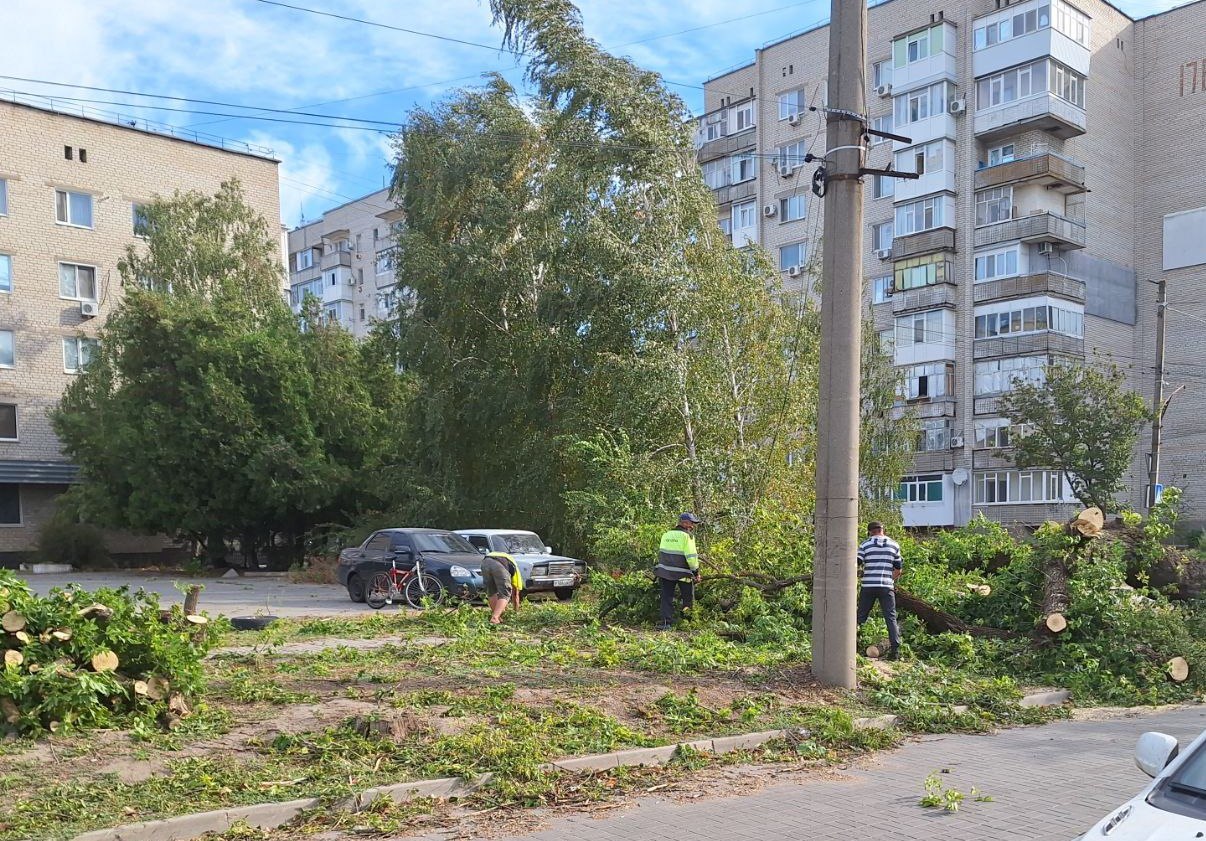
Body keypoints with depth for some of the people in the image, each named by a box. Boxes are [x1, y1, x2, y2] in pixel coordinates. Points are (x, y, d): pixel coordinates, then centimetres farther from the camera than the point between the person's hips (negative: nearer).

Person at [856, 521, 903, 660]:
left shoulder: (865, 545, 2)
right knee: (891, 618, 1)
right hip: (887, 586, 0)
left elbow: (855, 565, -4)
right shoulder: (894, 545, 8)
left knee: (860, 617, 9)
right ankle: (895, 650, -7)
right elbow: (899, 569, 10)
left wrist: (860, 575, 16)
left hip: (868, 586, 0)